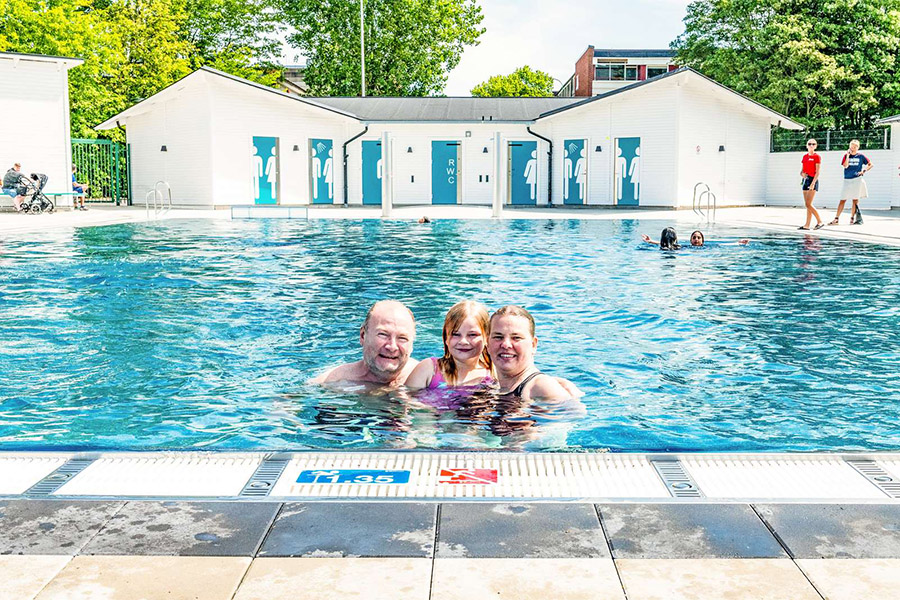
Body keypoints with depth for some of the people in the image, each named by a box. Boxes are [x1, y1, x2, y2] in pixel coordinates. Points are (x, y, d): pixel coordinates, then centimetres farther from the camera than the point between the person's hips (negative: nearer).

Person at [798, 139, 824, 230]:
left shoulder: (817, 157, -5)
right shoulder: (804, 157, 14)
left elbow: (817, 172, -11)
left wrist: (813, 183, -20)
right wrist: (802, 174, -6)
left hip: (813, 180, -7)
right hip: (805, 180, 7)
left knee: (808, 204, -14)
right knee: (807, 205, 6)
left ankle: (820, 221, -5)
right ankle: (807, 225, 6)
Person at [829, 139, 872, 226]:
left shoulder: (861, 156, 3)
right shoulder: (846, 155, 5)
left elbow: (870, 164, 10)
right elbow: (845, 166, -10)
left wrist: (864, 171, -5)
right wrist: (848, 155, -11)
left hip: (857, 180, -1)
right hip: (847, 180, 1)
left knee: (855, 200, -1)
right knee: (843, 200, -1)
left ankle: (852, 218, 7)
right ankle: (836, 219, -1)